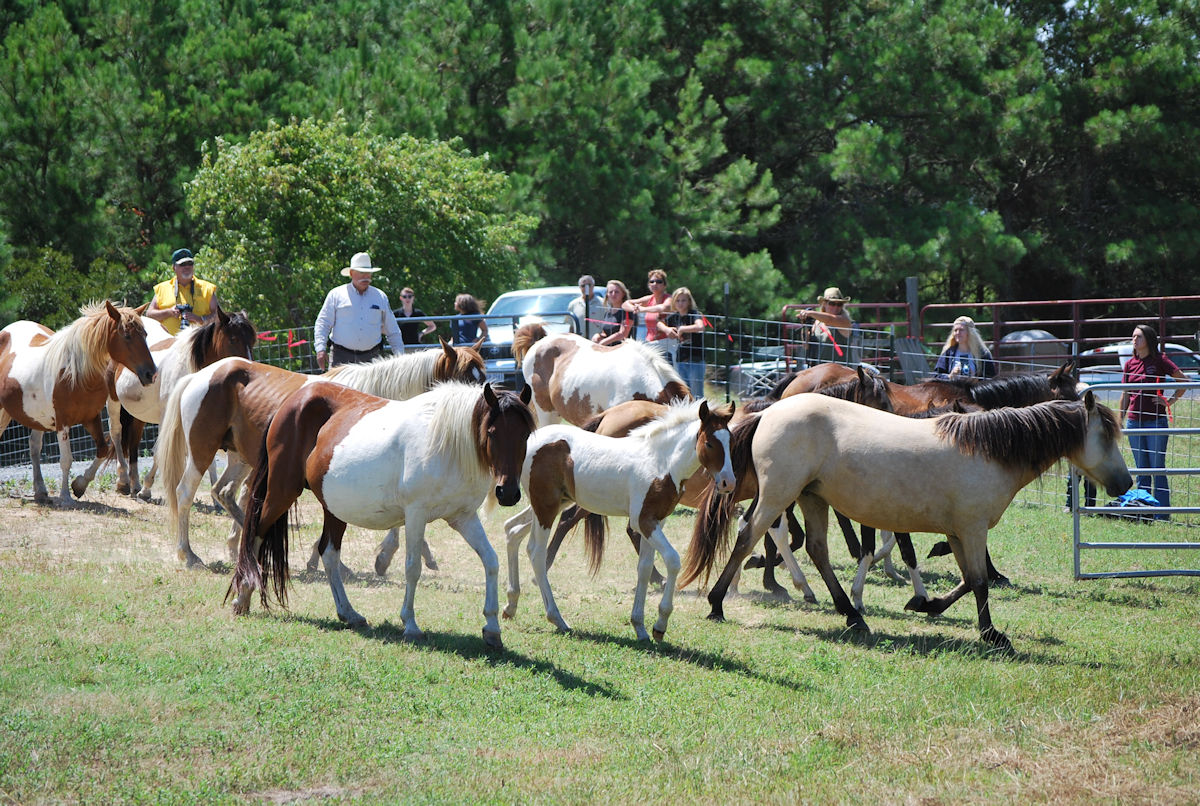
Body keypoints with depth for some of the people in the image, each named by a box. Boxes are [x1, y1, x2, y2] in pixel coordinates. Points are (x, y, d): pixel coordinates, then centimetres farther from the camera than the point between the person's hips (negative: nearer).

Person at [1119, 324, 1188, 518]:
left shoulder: (1160, 361, -4)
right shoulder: (1130, 364, 10)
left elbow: (1184, 381, -3)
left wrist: (1170, 401, -8)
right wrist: (1119, 420, 14)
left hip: (1156, 420, -5)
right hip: (1134, 421, 5)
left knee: (1158, 469, -4)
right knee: (1141, 470, 9)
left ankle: (1162, 514, -2)